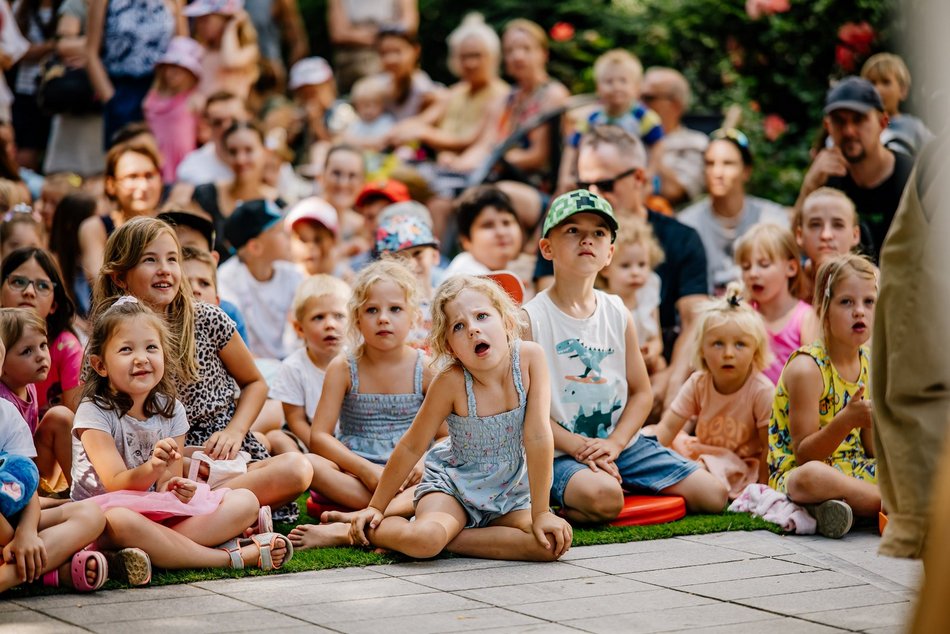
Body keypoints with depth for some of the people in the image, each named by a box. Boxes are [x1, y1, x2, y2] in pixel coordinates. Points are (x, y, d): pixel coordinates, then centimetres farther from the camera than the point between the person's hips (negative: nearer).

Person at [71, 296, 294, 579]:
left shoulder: (170, 410, 7)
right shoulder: (94, 412, -8)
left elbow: (167, 484, 3)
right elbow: (116, 484, -18)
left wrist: (174, 488, -23)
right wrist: (152, 468, -38)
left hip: (162, 512, 6)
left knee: (245, 502, -9)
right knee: (119, 522, -42)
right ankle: (234, 556, -34)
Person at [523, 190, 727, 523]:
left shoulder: (618, 314, 6)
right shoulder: (531, 318, -9)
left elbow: (642, 392, 8)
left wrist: (613, 443, -9)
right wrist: (579, 447, -17)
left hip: (622, 443, 6)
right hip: (561, 453, -6)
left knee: (713, 496, -3)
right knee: (603, 496, -37)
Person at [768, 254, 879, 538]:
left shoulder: (869, 364, 6)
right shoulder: (806, 369, -14)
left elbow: (873, 451, 11)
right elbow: (804, 454, -18)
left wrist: (873, 421, -10)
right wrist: (847, 421, -31)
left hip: (853, 471, 7)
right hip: (796, 472, -7)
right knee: (812, 476, -41)